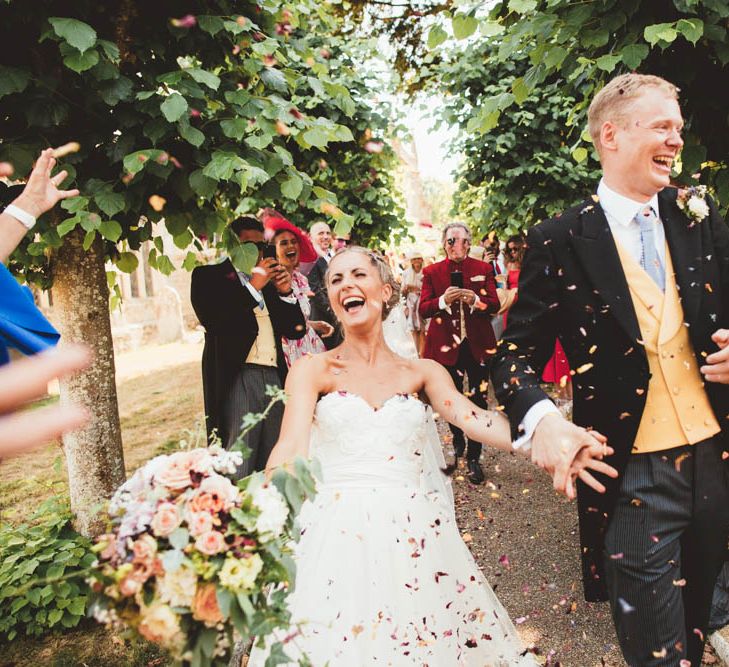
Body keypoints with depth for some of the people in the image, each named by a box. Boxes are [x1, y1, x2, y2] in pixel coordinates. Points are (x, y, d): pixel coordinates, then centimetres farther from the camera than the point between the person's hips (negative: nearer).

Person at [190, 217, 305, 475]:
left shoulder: (268, 279, 20)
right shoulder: (208, 275, 5)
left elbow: (295, 330, 17)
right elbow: (211, 320, -14)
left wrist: (285, 293, 1)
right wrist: (253, 287, -11)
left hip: (274, 378, 5)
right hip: (236, 379, -5)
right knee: (238, 467, -7)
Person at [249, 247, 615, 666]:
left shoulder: (423, 372, 7)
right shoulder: (312, 371, 2)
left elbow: (473, 420, -9)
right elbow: (291, 450, -11)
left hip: (413, 535, 2)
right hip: (334, 536, -1)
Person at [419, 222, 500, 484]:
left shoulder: (483, 269, 2)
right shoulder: (431, 272, 1)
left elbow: (495, 305, -1)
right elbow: (423, 309, -4)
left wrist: (475, 300, -21)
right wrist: (443, 300, -23)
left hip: (478, 345, 0)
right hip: (446, 345, 0)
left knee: (478, 401, 3)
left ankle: (473, 458, 16)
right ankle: (458, 443, 42)